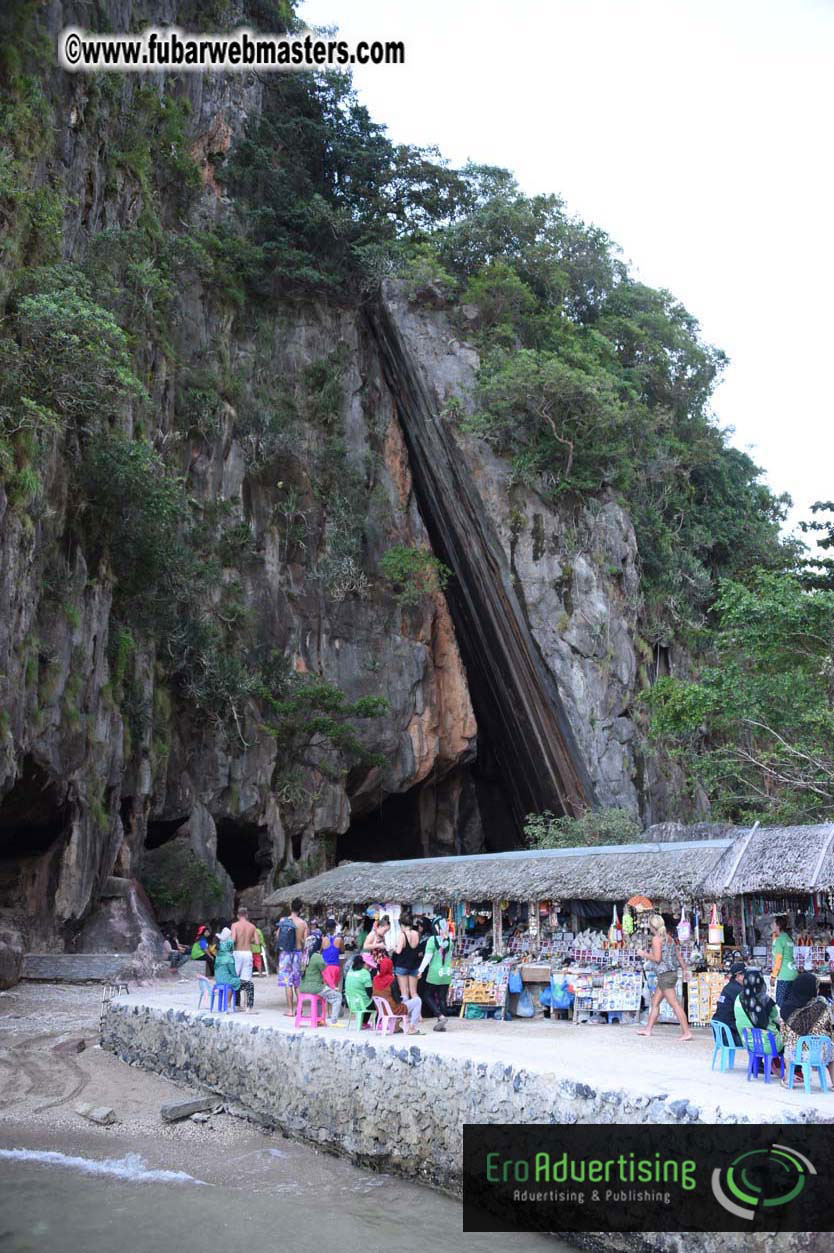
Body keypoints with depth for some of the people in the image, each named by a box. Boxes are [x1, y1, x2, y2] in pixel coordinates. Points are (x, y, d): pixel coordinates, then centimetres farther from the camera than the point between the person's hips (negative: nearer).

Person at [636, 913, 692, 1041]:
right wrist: (684, 969, 21)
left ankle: (687, 1032, -10)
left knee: (675, 1004, -9)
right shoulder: (669, 937, 13)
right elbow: (679, 955, 15)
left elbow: (657, 958, -17)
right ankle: (648, 1029, 22)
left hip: (665, 974, -9)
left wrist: (645, 954, -3)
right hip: (672, 973, 9)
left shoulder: (656, 938, -12)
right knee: (655, 1002, 16)